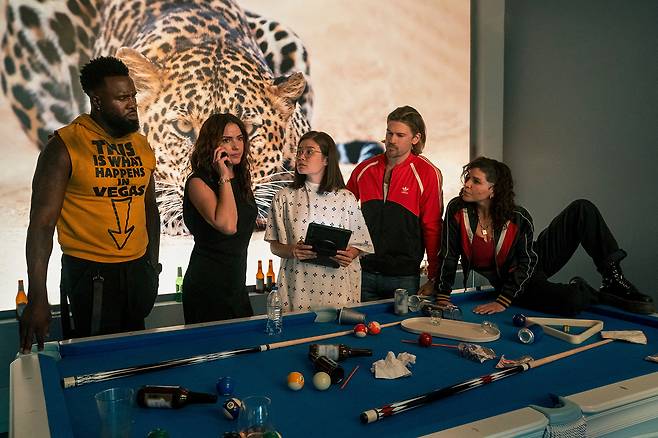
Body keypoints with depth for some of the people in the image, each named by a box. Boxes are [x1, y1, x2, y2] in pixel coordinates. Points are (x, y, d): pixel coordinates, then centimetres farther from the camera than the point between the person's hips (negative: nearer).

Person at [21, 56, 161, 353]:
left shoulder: (141, 145, 6)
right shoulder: (66, 145, -11)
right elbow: (42, 222, -14)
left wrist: (152, 265, 13)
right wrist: (37, 298, -17)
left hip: (136, 270, 5)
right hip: (88, 274, -5)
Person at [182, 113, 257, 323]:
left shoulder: (241, 180, 9)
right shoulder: (198, 182, -13)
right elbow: (227, 225, -28)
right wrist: (224, 178, -21)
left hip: (236, 283, 7)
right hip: (207, 284, -7)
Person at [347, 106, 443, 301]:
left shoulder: (427, 173, -6)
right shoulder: (364, 169, 4)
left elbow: (432, 228, -6)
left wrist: (434, 278, -5)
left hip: (404, 277, -3)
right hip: (363, 272, 3)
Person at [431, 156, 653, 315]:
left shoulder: (518, 217, -19)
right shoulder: (457, 210, -17)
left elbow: (527, 262, -16)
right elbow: (448, 255, -12)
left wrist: (501, 302, -25)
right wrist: (442, 298, -18)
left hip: (532, 263, 2)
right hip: (509, 280, -2)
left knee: (582, 209, -17)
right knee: (571, 301, -35)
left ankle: (614, 282, -6)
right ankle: (594, 294, 4)